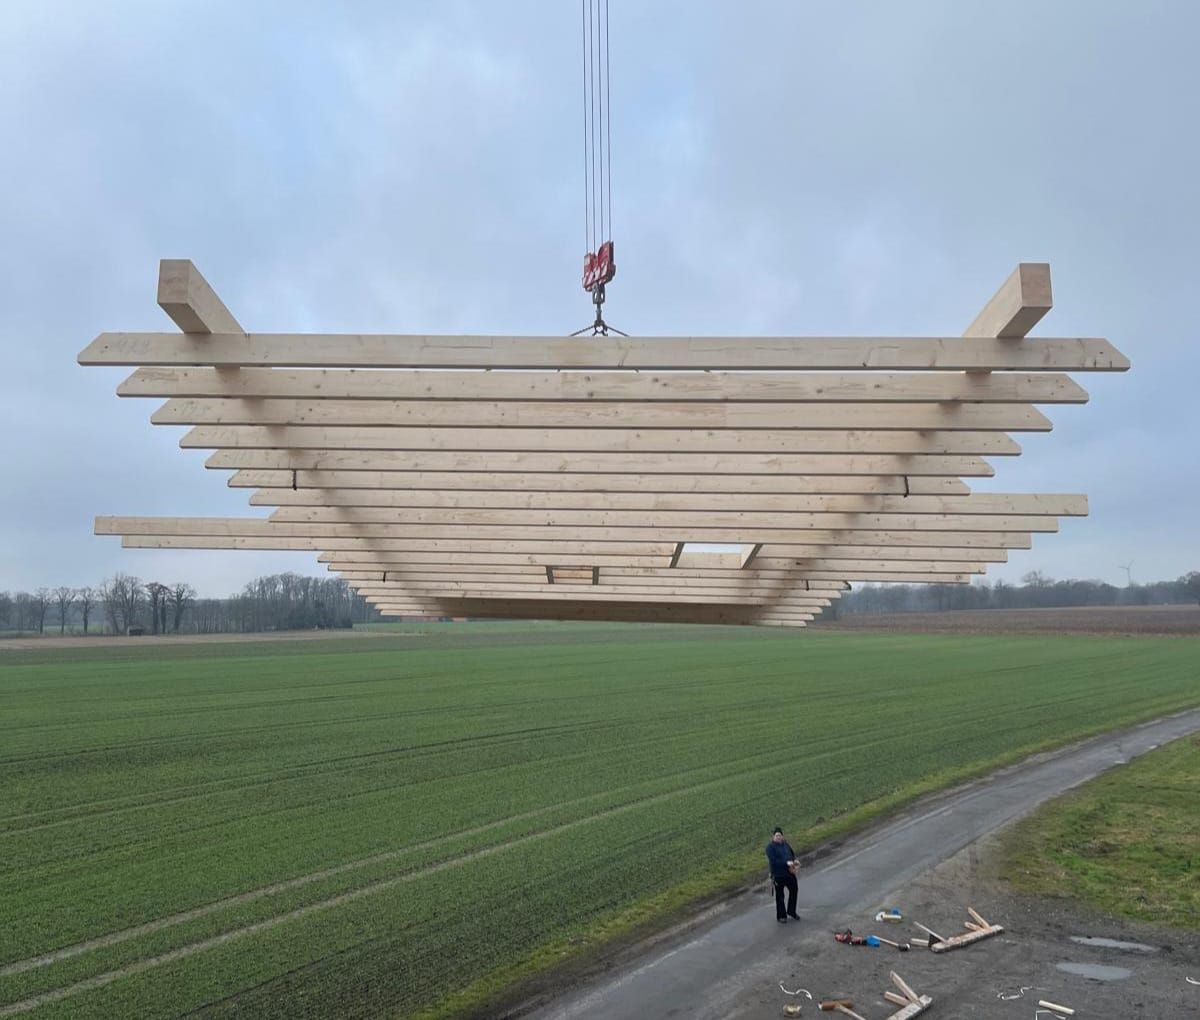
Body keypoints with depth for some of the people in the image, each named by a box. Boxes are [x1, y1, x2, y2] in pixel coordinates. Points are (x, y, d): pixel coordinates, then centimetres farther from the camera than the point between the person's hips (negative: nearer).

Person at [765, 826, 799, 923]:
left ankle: (791, 912, 40)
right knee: (780, 896, 7)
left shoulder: (785, 843, 4)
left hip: (790, 873, 6)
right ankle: (781, 916, 25)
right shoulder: (770, 847, -16)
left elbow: (792, 853, 16)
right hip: (778, 875, -6)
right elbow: (773, 861, -24)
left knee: (793, 891, 18)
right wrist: (786, 863, -29)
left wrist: (794, 860, -6)